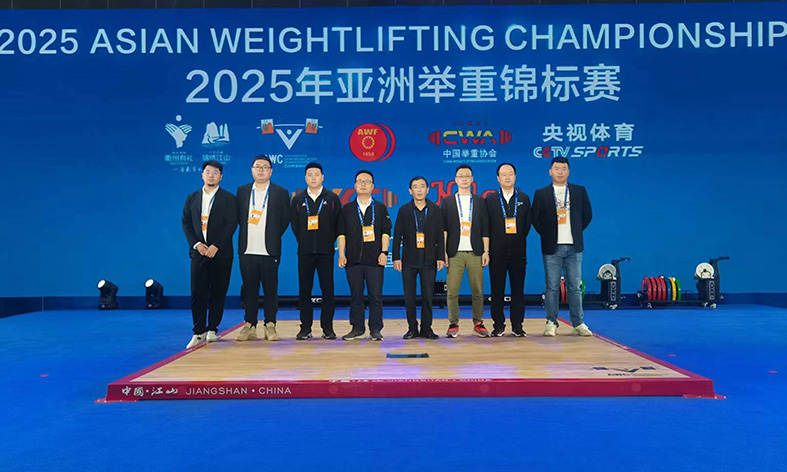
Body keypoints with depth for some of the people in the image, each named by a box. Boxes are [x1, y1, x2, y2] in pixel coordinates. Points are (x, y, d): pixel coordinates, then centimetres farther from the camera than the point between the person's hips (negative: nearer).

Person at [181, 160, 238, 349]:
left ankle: (212, 329, 14)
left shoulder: (228, 198, 3)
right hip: (199, 251, 2)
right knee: (198, 293, -2)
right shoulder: (192, 198, 13)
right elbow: (186, 223, 9)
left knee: (218, 293, 3)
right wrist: (196, 244, -6)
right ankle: (199, 332, 3)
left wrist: (216, 246, -13)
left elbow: (231, 224, -5)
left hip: (220, 252, -2)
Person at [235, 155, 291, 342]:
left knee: (270, 290, 2)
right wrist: (246, 236, 7)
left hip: (269, 250, -2)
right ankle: (249, 326, 14)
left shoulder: (280, 193, 5)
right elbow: (239, 216, 14)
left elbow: (285, 219, 6)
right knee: (249, 289, 6)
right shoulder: (242, 191, 12)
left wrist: (274, 237, 3)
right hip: (247, 250, 2)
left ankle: (270, 326, 10)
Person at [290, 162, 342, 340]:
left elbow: (338, 223, 5)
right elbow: (294, 225, 12)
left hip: (326, 252, -1)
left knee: (327, 289, 0)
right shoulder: (298, 200, 10)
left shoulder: (332, 198, 5)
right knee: (304, 290, 2)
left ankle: (327, 328, 7)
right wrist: (304, 241, 6)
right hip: (305, 252, 2)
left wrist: (329, 242, 0)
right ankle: (305, 328, 9)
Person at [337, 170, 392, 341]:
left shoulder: (380, 208, 8)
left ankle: (375, 330, 8)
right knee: (355, 295, 6)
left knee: (376, 295, -1)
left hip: (374, 259, -1)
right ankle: (357, 329, 14)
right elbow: (341, 233, 9)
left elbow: (386, 231, 5)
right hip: (353, 259, 2)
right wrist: (341, 254, 1)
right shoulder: (347, 209, 11)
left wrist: (384, 252, -5)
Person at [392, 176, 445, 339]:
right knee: (409, 297, 3)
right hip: (409, 261, 0)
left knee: (428, 296, 2)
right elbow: (397, 235, 4)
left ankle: (426, 328, 14)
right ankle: (412, 328, 14)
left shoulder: (435, 210, 6)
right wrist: (396, 257, -3)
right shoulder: (404, 210, 5)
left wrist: (440, 257, 0)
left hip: (428, 260, 0)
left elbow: (440, 235, 6)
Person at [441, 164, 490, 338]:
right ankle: (453, 324, 6)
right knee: (452, 291, -3)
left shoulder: (480, 202, 12)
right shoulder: (447, 202, 10)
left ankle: (478, 323, 11)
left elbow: (485, 229, 9)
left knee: (478, 290, 1)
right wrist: (443, 252, -3)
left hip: (475, 252, 1)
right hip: (455, 253, -1)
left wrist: (486, 251, 2)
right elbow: (443, 229, 5)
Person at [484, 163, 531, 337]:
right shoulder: (490, 199, 5)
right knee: (497, 290, 3)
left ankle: (517, 326, 13)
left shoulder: (524, 198, 9)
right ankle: (498, 326, 12)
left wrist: (518, 240, 4)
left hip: (518, 252, 1)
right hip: (497, 252, -1)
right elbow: (486, 225, 3)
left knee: (518, 289, 4)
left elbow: (527, 224, 10)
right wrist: (489, 248, 0)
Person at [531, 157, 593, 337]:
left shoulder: (580, 191, 9)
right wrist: (546, 234, 3)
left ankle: (578, 323, 12)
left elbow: (587, 215, 13)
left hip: (573, 247, 1)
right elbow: (535, 218, 6)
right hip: (552, 248, -1)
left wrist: (576, 232, 8)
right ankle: (551, 323, 10)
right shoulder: (541, 194, 4)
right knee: (552, 287, 2)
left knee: (575, 287, 4)